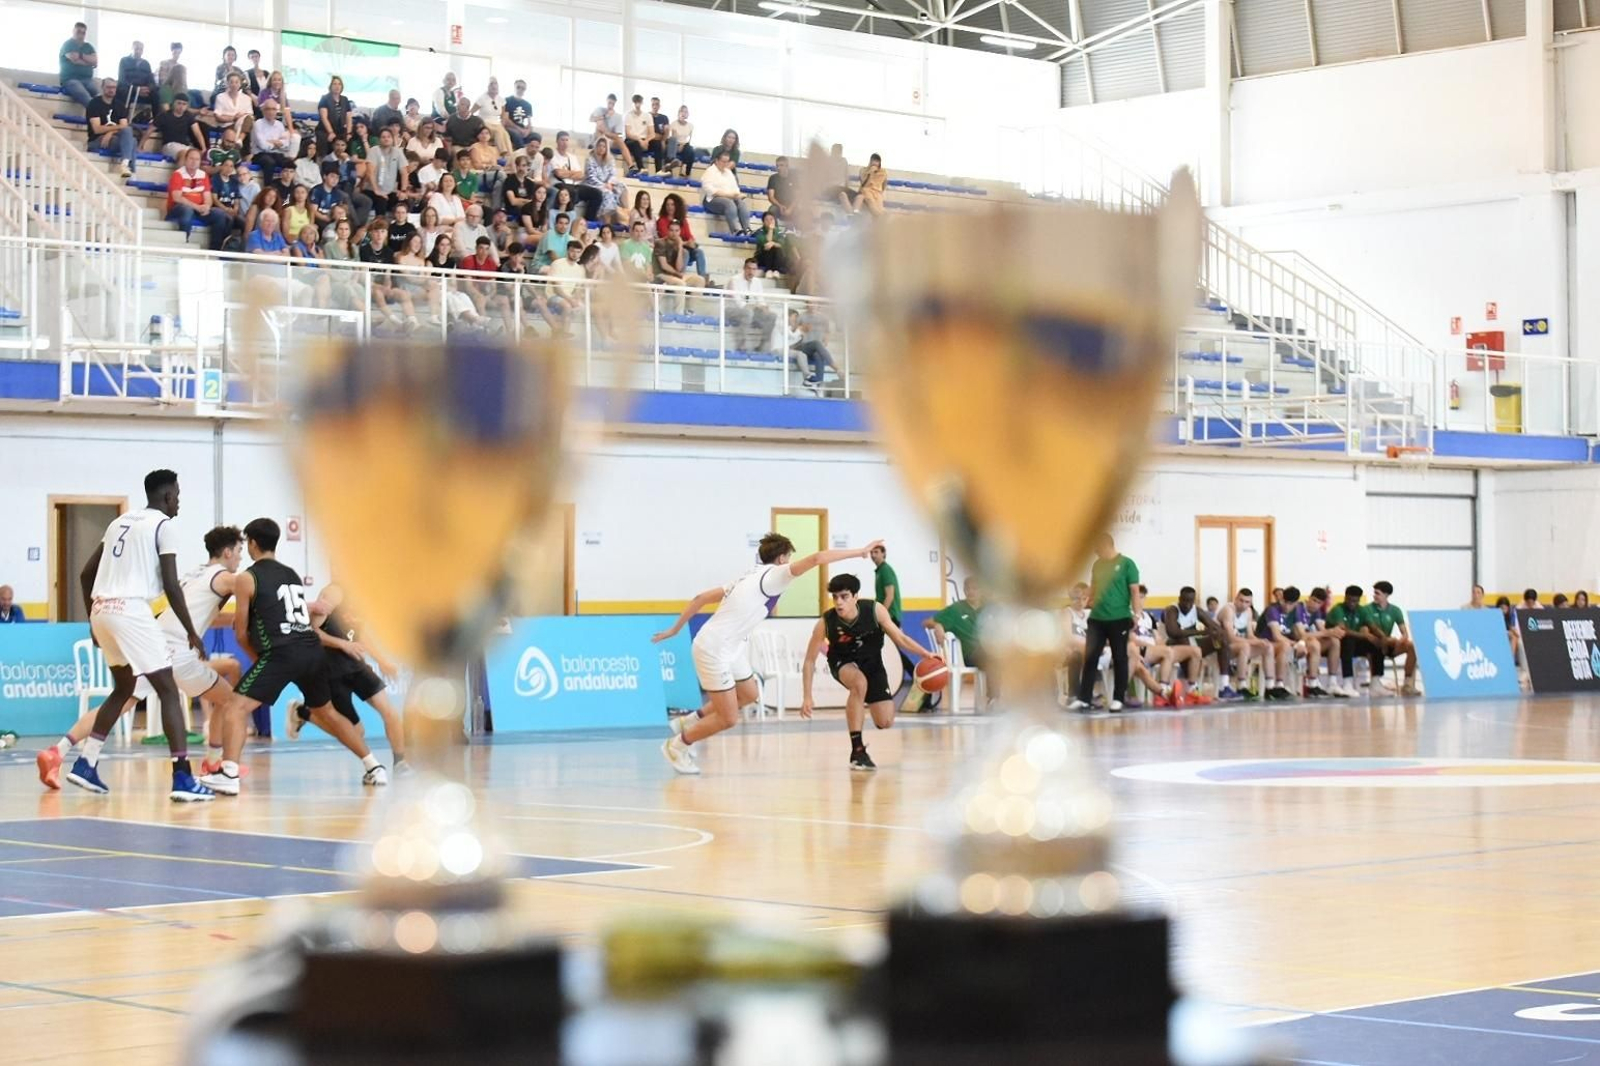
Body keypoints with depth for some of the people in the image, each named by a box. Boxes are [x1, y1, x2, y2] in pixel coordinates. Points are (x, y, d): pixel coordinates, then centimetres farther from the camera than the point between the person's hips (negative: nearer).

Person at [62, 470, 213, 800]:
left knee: (123, 689, 25)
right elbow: (171, 586, -9)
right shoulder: (164, 525, -1)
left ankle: (85, 764, 23)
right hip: (130, 610, -8)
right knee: (169, 691, -4)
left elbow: (86, 574, 23)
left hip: (102, 609, 8)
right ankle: (182, 778, -12)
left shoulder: (120, 522, 22)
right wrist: (191, 632, -1)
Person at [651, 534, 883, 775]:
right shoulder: (772, 575, -13)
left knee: (748, 695, 25)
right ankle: (677, 744, 16)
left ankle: (690, 721, 33)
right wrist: (860, 552, -21)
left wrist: (675, 628, 23)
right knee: (728, 719, -3)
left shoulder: (750, 577, 13)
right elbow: (816, 559, -25)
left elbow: (702, 598, 16)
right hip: (714, 650, -10)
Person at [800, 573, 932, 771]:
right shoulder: (825, 622, -26)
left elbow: (900, 638, -14)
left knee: (885, 723, -5)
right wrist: (807, 697, -20)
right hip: (843, 663, -2)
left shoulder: (874, 610, -26)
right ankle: (857, 750, -30)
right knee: (859, 683, -39)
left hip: (872, 663, 2)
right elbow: (809, 661, -16)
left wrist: (925, 655, -28)